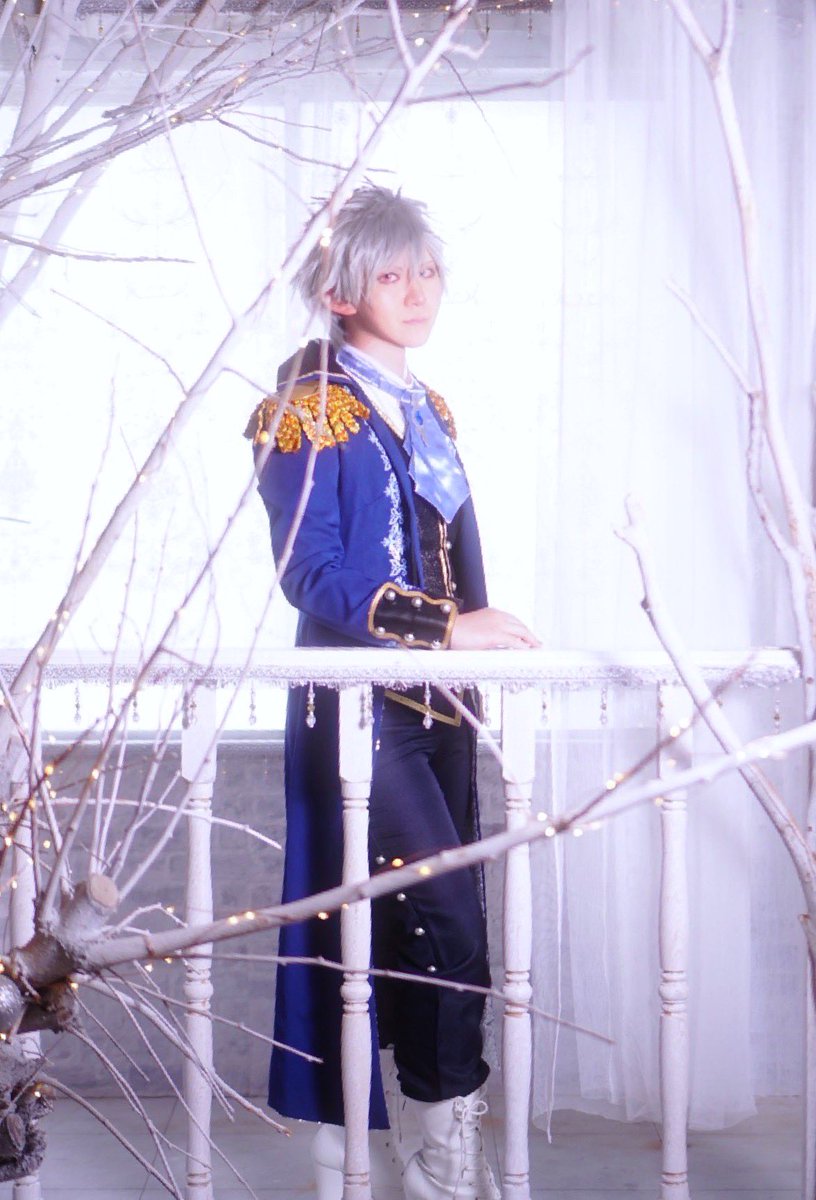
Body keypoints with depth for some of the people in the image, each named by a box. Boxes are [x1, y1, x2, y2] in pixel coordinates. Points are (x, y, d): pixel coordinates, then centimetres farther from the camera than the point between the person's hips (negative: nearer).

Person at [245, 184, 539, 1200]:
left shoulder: (425, 411, 19)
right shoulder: (311, 409, -6)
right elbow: (313, 576, -15)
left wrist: (481, 633, 8)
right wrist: (446, 624, -20)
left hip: (437, 701, 8)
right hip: (360, 702, -8)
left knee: (422, 925, 7)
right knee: (448, 922, -14)